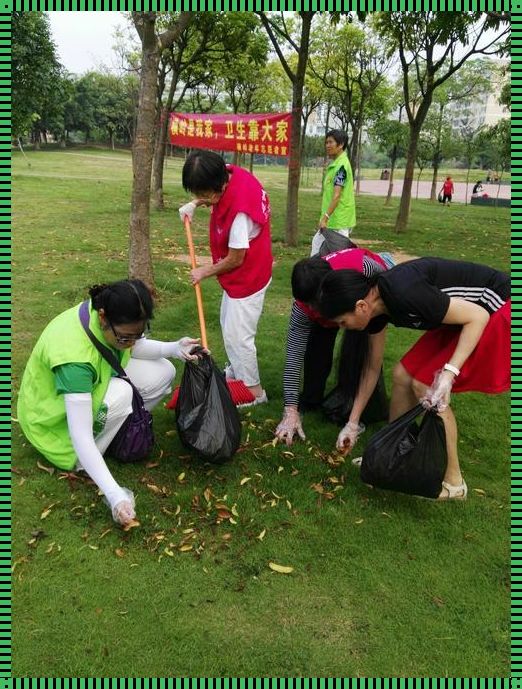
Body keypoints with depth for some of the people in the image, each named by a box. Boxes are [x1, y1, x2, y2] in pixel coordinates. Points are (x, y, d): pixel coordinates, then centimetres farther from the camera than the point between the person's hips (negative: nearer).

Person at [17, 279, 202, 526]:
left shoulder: (117, 320, -21)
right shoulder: (74, 356, -41)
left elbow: (136, 347, 1)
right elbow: (81, 438, -41)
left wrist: (174, 348, -19)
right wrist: (115, 495, -43)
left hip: (95, 381, 7)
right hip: (57, 412, -6)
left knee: (163, 372, -8)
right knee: (120, 393, -34)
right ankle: (81, 462, -12)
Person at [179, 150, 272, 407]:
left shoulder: (239, 210, -34)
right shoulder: (229, 173, -10)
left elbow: (235, 259, -22)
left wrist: (205, 271, -8)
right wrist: (194, 204, 2)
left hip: (247, 277, -9)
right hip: (238, 274, 9)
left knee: (237, 336, -1)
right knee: (228, 325, 22)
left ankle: (254, 392, 15)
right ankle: (235, 373, 41)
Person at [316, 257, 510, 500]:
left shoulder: (404, 293, -31)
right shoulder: (376, 307, -4)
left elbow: (478, 316, -24)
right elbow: (373, 366, 8)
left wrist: (449, 372, -32)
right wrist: (352, 423, 14)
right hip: (463, 310, 8)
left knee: (425, 386, -12)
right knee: (403, 375, 2)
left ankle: (452, 482, 3)